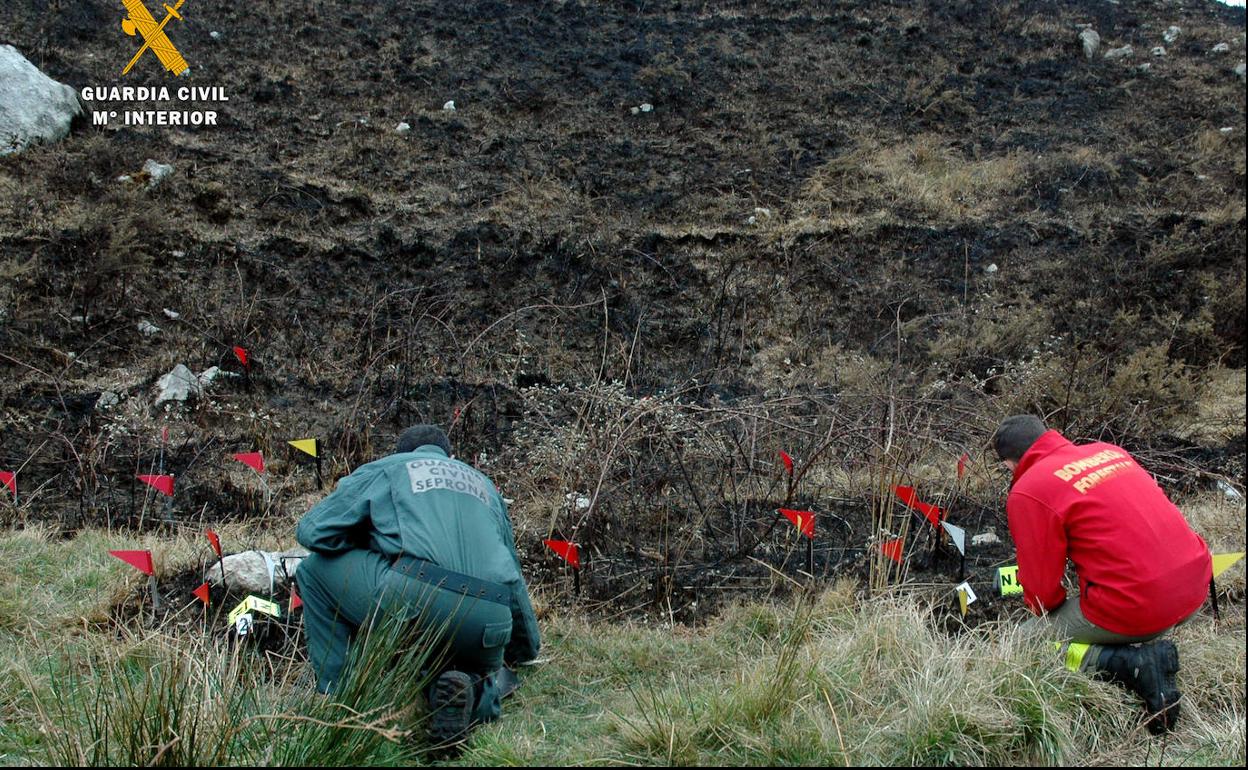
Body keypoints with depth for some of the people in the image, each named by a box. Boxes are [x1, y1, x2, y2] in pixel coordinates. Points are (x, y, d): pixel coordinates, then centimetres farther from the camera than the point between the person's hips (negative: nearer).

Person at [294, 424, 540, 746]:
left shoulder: (383, 469, 23)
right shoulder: (484, 482, 36)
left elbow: (312, 531, 15)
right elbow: (514, 576, 41)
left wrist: (369, 545, 35)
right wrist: (526, 651, 53)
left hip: (415, 599, -4)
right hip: (491, 621, 4)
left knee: (316, 568, 19)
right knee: (486, 691, 34)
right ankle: (473, 690, -3)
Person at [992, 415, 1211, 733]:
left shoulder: (1027, 492, -9)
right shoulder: (1109, 450, 12)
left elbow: (1041, 590, -5)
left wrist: (1045, 611, 18)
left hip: (1138, 609, -8)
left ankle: (1132, 663, -9)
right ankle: (1148, 648, 13)